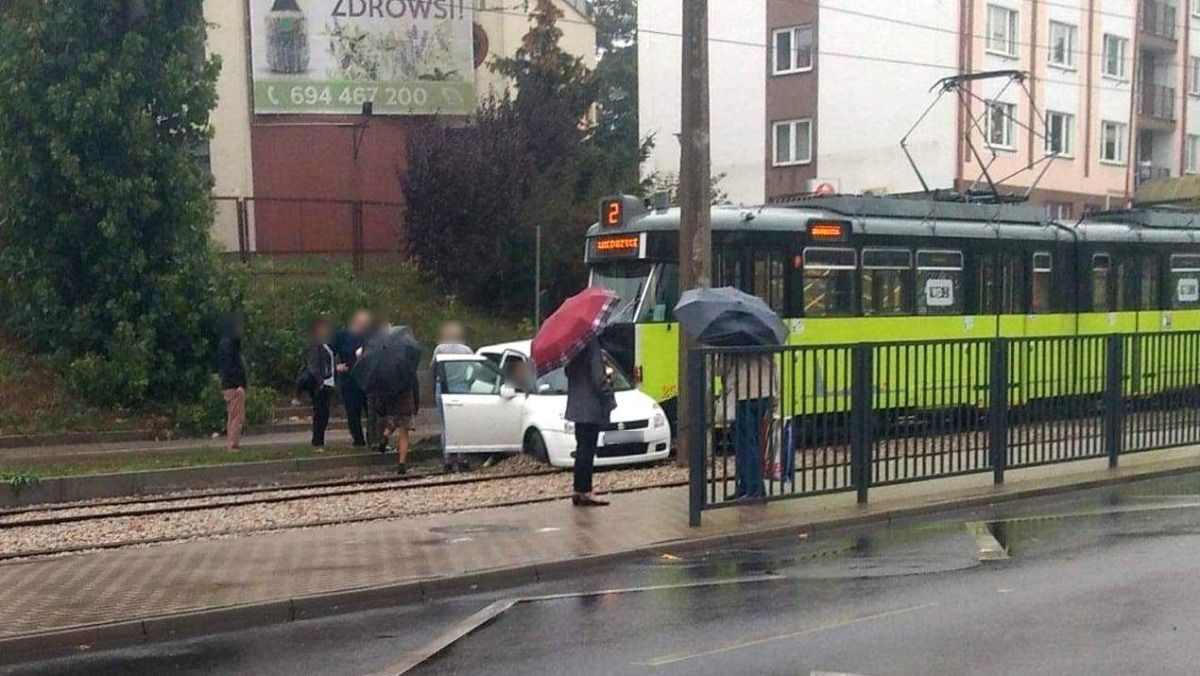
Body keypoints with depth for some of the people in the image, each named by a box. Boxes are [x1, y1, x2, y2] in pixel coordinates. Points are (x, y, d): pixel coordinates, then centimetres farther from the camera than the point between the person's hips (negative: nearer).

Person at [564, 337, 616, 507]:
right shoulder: (591, 342, -17)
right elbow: (597, 375, -19)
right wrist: (607, 396, -9)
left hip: (577, 404, 9)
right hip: (591, 405, -9)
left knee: (583, 448, 13)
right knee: (587, 449, -5)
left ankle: (579, 491, 17)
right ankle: (585, 492, -2)